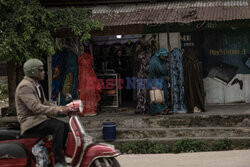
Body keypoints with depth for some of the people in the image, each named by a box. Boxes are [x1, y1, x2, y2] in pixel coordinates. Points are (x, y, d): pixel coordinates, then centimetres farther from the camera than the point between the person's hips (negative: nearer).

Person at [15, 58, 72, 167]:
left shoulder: (37, 85, 17)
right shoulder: (25, 86, -16)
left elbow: (45, 104, 20)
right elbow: (36, 108, -26)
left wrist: (61, 108, 3)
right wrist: (58, 110, -28)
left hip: (40, 118, 10)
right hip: (31, 122, -10)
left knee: (66, 127, 3)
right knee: (58, 127, -28)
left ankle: (66, 156, 9)